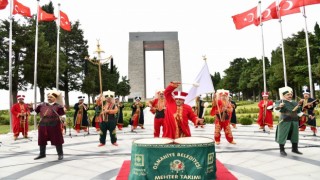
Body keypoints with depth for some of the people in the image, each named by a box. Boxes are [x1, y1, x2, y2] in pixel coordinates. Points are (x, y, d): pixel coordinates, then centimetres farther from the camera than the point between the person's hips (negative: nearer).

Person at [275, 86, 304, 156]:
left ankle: (295, 149, 30)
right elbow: (276, 107, -28)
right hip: (284, 121, -6)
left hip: (295, 121, 6)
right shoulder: (280, 102, -8)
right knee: (282, 135, -4)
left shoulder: (295, 103, 15)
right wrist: (279, 106, -51)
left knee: (295, 135, 14)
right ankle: (282, 150, 7)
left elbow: (299, 112, 24)